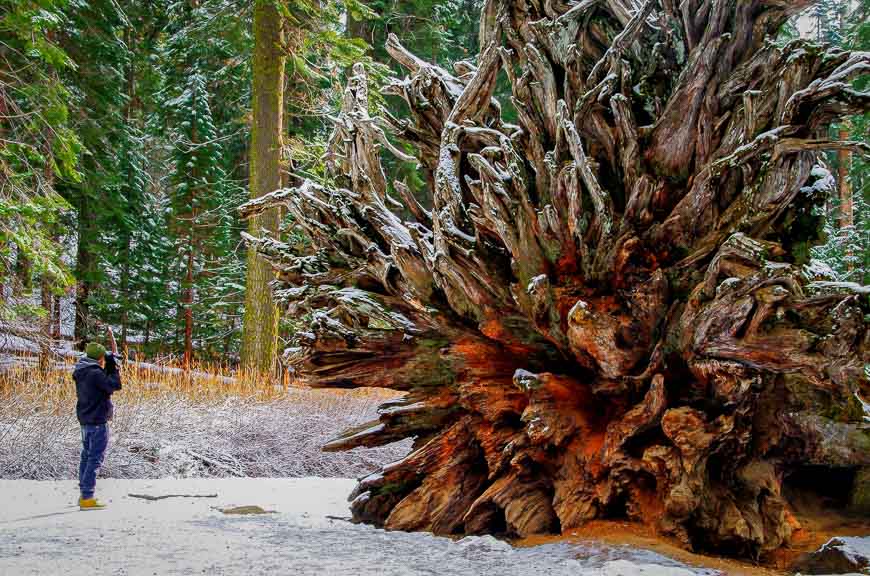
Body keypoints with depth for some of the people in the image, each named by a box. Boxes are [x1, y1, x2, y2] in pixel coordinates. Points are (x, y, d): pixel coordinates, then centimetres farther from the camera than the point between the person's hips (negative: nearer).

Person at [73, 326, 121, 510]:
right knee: (95, 459, -7)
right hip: (98, 422, -10)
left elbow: (106, 377, 19)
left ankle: (84, 494, 27)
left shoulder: (81, 373, 10)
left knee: (87, 456, 18)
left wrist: (113, 353, 17)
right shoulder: (95, 374, -18)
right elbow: (115, 385, -21)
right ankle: (87, 498, -10)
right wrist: (113, 362, -9)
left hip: (85, 421, 10)